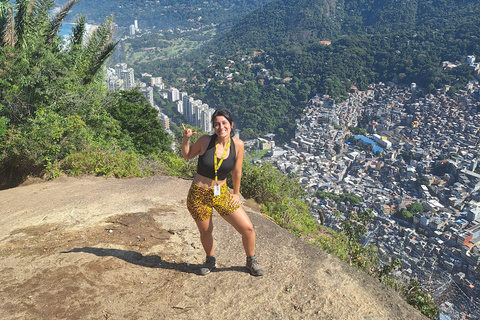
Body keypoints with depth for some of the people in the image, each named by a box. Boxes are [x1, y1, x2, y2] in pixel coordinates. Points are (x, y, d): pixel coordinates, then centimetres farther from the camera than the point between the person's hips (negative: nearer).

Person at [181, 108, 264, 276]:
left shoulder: (237, 145, -10)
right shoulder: (205, 141, -13)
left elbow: (237, 172, 1)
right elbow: (187, 155, 5)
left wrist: (236, 193, 10)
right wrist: (186, 139, -12)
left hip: (222, 194, 1)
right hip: (199, 195, -1)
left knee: (248, 229, -1)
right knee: (205, 232, 16)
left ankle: (251, 261, 28)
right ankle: (210, 260, 48)